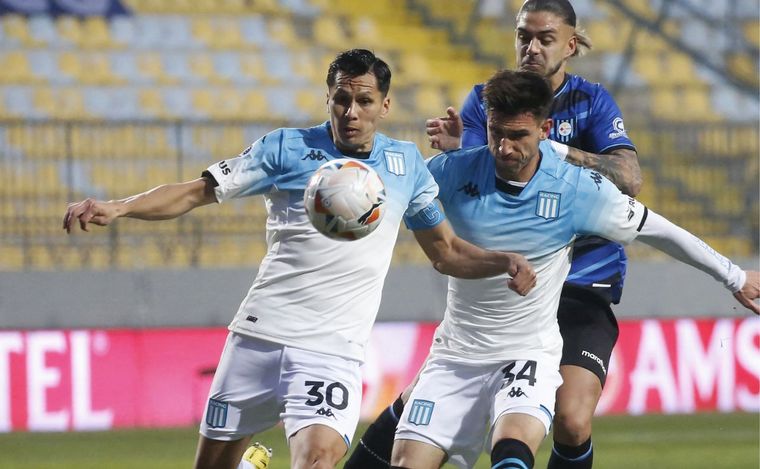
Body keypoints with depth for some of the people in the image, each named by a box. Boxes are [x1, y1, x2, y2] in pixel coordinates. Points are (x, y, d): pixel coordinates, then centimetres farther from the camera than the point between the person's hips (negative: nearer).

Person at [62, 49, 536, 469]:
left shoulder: (406, 163, 10)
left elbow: (447, 251, 19)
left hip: (333, 351, 0)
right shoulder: (288, 149, 1)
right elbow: (195, 192, 0)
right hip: (260, 333, 0)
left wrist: (504, 261, 0)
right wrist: (117, 207, -14)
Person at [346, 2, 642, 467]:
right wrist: (456, 148, -28)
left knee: (572, 425, -19)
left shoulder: (591, 101, -3)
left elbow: (630, 179, -18)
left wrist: (554, 149, -27)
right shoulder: (487, 98, 4)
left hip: (582, 286, -3)